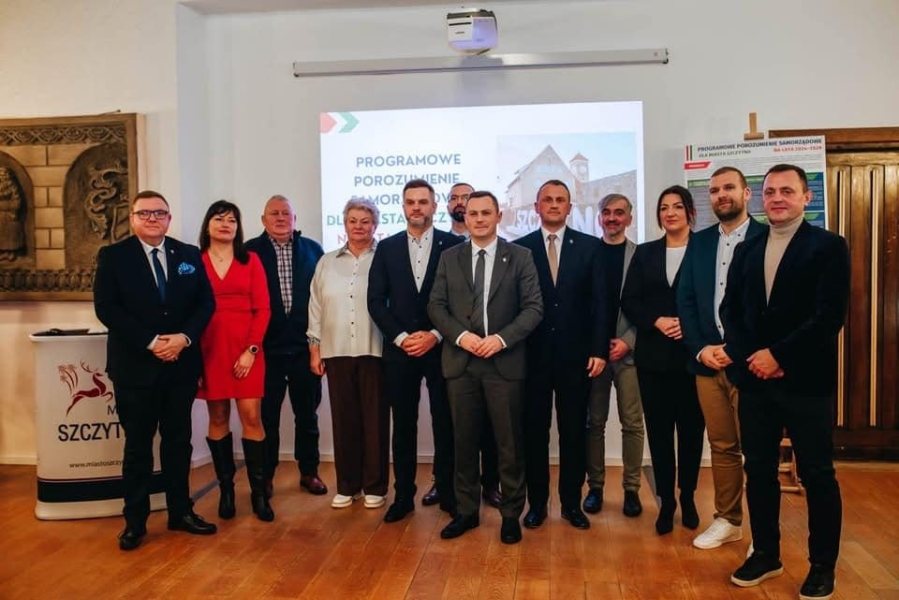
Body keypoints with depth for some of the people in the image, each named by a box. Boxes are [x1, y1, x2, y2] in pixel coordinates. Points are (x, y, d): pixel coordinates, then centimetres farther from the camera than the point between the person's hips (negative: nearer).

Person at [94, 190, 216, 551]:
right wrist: (150, 342, -17)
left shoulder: (189, 255, 7)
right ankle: (135, 521, 18)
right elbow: (106, 308, -10)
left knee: (178, 440, 12)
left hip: (181, 363, 3)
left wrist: (184, 338, -14)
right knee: (138, 445, 6)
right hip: (136, 365, -3)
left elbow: (206, 302, 2)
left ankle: (181, 512, 24)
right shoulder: (113, 256, -1)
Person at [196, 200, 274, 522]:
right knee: (218, 419, 7)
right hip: (209, 350, 0)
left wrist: (251, 350, -9)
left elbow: (262, 309, 1)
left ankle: (259, 492, 7)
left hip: (246, 350, 0)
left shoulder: (251, 261, 6)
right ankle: (226, 489, 19)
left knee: (251, 417, -2)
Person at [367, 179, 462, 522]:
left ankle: (448, 493, 20)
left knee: (445, 424, 6)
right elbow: (376, 301, 3)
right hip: (399, 350, 2)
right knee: (403, 425, 9)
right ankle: (403, 495, 20)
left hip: (442, 348, -1)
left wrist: (435, 335, -12)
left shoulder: (454, 245, 1)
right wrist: (401, 337, -8)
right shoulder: (387, 248, 7)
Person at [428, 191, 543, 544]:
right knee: (464, 442, 10)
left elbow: (534, 307, -3)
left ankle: (511, 514, 19)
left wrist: (502, 338, -15)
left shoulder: (520, 257, 3)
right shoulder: (449, 258, 9)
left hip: (505, 362, -2)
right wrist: (461, 335, -12)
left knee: (509, 443, 5)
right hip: (460, 362, 2)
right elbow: (436, 306, 5)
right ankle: (466, 511, 24)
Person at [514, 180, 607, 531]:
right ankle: (537, 502, 21)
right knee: (534, 430, 8)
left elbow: (598, 301, 1)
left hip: (575, 354, 1)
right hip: (533, 354, 0)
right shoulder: (520, 248, 3)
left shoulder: (589, 246, 4)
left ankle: (572, 502, 22)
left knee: (574, 431, 9)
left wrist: (599, 349, -5)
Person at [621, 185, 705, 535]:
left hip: (692, 354, -2)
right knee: (659, 429, 6)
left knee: (691, 428, 7)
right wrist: (657, 321, -12)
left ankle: (687, 498, 24)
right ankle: (666, 501, 17)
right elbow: (629, 302, 4)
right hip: (653, 355, 2)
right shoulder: (644, 253, 9)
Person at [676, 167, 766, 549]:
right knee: (721, 446, 12)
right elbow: (685, 300, 9)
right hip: (707, 359, 4)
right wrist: (701, 349, -3)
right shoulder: (699, 242, 12)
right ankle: (727, 520, 25)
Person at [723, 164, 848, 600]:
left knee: (817, 474, 6)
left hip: (806, 380, -4)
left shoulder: (829, 246, -3)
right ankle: (765, 554, 27)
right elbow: (730, 309, 8)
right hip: (754, 379, 5)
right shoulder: (746, 250, 13)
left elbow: (830, 315, -12)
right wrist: (750, 357, -7)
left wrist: (778, 354, -16)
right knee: (758, 470, 11)